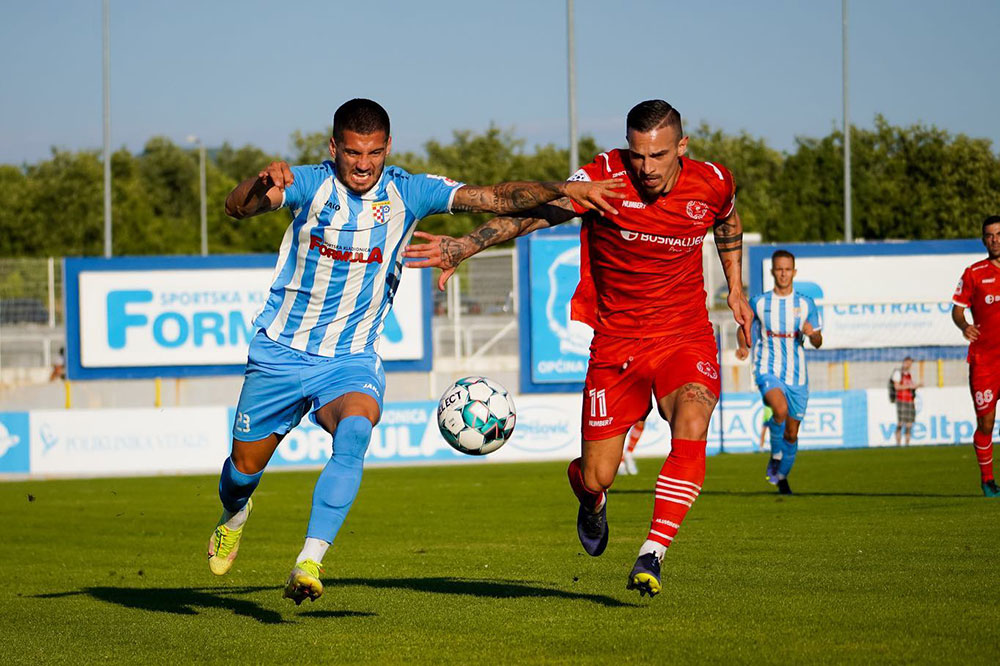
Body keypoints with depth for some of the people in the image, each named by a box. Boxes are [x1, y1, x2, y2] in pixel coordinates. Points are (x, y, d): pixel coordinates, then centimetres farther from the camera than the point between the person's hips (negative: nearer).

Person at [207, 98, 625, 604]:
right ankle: (233, 514, 48)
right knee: (246, 464, 10)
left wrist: (564, 189, -25)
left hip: (352, 358, 0)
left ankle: (309, 562, -37)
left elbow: (495, 198, -12)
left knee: (354, 431, -31)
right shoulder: (309, 184, -12)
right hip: (280, 351, 0)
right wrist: (262, 183, -49)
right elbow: (236, 208, -27)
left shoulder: (407, 193, -7)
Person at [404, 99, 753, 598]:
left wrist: (735, 288, 23)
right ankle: (592, 501, 40)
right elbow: (534, 210, -26)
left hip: (686, 337, 1)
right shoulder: (605, 177, -16)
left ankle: (651, 556, -23)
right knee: (594, 478, 1)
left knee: (691, 431, -29)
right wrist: (464, 246, -38)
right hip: (616, 341, -1)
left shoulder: (713, 183, -7)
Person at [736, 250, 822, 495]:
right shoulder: (759, 302, 1)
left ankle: (782, 475, 31)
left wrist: (812, 333, -19)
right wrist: (743, 346, -7)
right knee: (780, 409, -32)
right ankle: (775, 456, -8)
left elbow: (818, 343, 5)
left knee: (792, 434, 7)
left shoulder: (806, 304, 4)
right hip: (768, 370, -2)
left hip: (797, 374, 2)